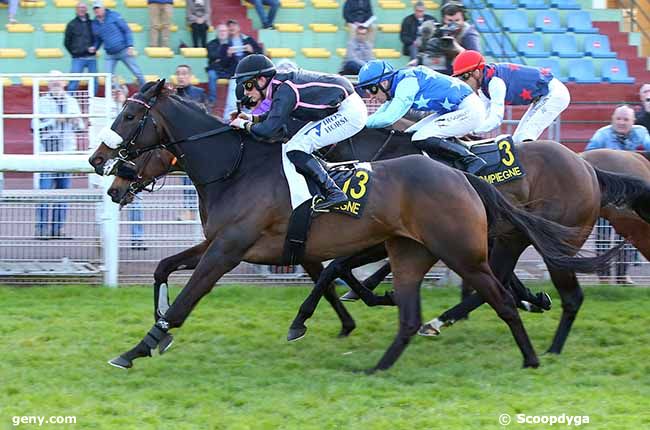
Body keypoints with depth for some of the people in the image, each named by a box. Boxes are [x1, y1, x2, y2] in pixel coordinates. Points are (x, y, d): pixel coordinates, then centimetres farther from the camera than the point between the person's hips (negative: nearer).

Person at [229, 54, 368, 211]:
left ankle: (332, 192, -16)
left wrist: (245, 125, -11)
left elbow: (269, 130, -28)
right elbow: (278, 116, 24)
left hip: (349, 113, -10)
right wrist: (252, 118, 11)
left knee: (295, 150, -15)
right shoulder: (281, 84, 6)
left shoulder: (284, 91, -22)